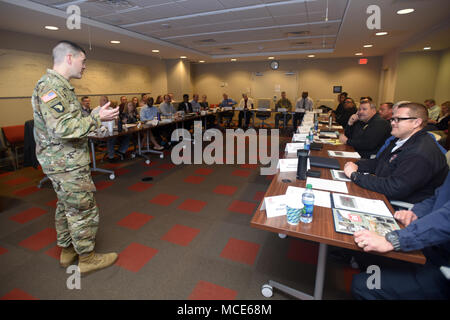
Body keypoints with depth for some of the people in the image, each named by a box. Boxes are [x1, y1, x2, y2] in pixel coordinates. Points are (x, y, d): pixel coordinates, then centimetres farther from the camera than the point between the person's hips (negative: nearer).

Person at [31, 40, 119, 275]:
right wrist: (97, 119, -23)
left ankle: (67, 251, 36)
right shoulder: (51, 86, -19)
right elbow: (63, 128, -27)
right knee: (83, 211, 1)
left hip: (61, 161, 11)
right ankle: (87, 258, 18)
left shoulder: (59, 85, 15)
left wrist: (96, 115, 12)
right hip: (67, 163, -11)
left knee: (66, 207, 20)